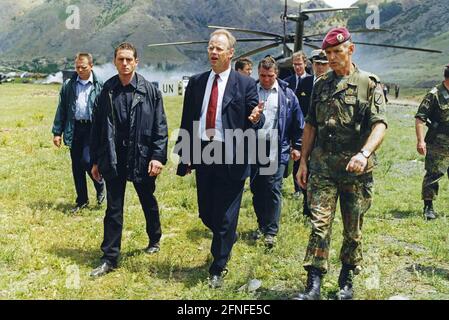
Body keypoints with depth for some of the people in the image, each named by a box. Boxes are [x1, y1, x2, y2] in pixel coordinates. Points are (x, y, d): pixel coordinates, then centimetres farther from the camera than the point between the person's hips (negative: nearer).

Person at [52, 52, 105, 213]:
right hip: (74, 129, 4)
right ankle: (82, 200, 22)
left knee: (87, 161, -16)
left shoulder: (99, 86, -1)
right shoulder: (68, 85, 8)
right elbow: (61, 110, 9)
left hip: (92, 129, -4)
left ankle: (100, 185, 15)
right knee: (76, 166, 8)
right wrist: (57, 132, 5)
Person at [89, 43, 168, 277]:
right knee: (113, 209, 6)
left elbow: (160, 126, -6)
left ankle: (155, 240, 41)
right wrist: (96, 160, 6)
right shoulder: (107, 91, 1)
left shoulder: (149, 90, -6)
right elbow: (97, 127, 6)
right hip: (113, 159, 2)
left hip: (142, 157, -1)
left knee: (148, 203, 18)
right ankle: (110, 258, 14)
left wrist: (158, 156, -13)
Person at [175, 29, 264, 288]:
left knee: (225, 216, 3)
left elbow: (255, 123, -3)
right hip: (202, 155, 4)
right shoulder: (196, 82, 8)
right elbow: (187, 121, 9)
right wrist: (185, 155, 7)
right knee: (206, 213, 14)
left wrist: (255, 119, -27)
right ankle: (228, 240, 45)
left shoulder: (245, 84, -3)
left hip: (231, 157, -4)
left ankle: (218, 269, 20)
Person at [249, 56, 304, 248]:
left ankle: (271, 231, 5)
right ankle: (262, 225, 26)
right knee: (256, 188, 11)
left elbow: (298, 122, 5)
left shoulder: (286, 94, 2)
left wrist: (297, 146, 4)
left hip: (277, 149, -2)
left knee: (273, 189, -2)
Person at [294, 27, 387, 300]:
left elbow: (380, 124, -13)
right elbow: (311, 125, 15)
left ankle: (347, 280, 26)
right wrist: (303, 161, 10)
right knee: (320, 224, -6)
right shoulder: (321, 85, 12)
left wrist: (364, 153, -30)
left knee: (353, 228, 9)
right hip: (322, 166, 2)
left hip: (356, 168, -2)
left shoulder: (369, 84, -1)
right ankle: (314, 285, -4)